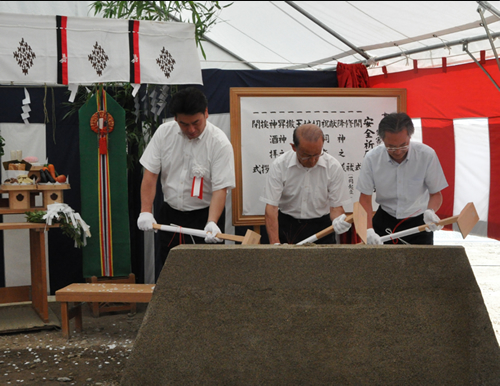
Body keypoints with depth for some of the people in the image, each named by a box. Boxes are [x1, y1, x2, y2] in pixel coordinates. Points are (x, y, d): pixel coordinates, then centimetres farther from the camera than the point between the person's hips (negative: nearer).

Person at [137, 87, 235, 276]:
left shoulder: (219, 143, -15)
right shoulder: (164, 132, -4)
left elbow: (220, 188, -18)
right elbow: (150, 173, -2)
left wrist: (211, 223, -32)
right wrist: (146, 211, -11)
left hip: (205, 215, -4)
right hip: (170, 214, 4)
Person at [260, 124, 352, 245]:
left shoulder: (333, 167, -7)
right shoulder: (279, 165, -10)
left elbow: (336, 205, -2)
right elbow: (271, 207, -12)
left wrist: (337, 220, -27)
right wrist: (275, 243, -22)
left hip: (321, 226, -1)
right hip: (287, 225, 1)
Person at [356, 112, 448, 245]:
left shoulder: (427, 155, -13)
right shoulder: (371, 158, -11)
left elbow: (436, 193, -3)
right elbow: (365, 198, -7)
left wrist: (430, 211, -26)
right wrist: (368, 230, -21)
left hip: (418, 222, -1)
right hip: (384, 221, 1)